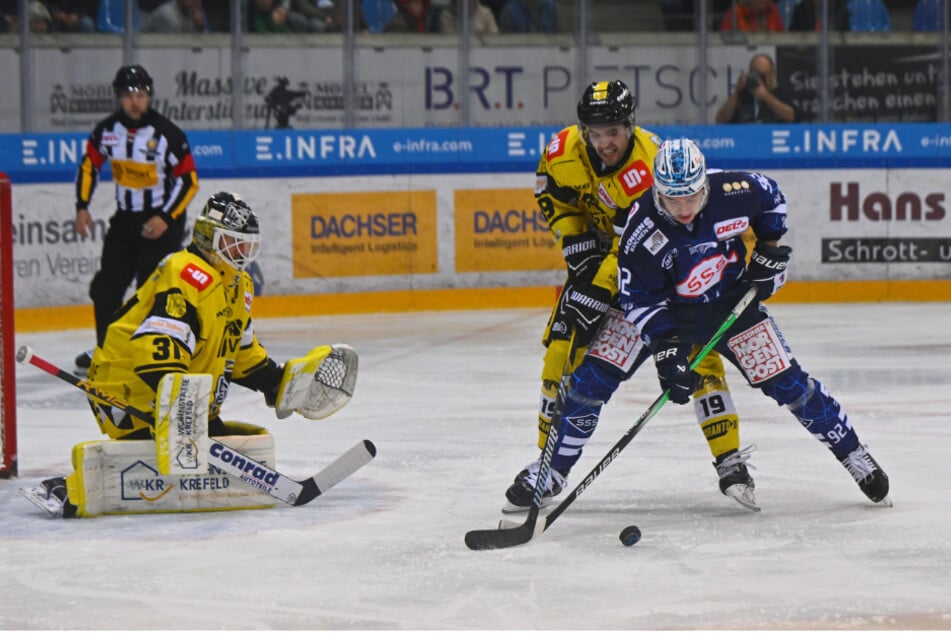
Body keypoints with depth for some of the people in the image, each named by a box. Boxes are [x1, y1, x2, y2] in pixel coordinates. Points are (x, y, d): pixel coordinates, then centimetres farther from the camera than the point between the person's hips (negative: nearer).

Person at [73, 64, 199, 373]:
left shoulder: (168, 134, -17)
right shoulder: (106, 131, -3)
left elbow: (189, 181, -12)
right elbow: (89, 166, 12)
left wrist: (166, 218, -19)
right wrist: (82, 207, 4)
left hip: (163, 220, -5)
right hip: (125, 218, 5)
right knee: (106, 287, 9)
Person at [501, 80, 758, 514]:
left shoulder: (651, 169, -34)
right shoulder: (565, 150, -17)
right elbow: (551, 193, 4)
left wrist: (595, 294, -36)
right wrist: (577, 243, -8)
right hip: (599, 253, 5)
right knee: (562, 351, -5)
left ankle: (730, 462, -10)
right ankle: (550, 467, 5)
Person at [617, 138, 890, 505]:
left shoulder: (732, 192, -24)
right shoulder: (642, 231, -30)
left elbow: (771, 197, 0)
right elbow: (640, 298, -24)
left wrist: (770, 250, -2)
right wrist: (665, 348, -32)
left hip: (731, 299, 0)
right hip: (672, 313, 0)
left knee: (788, 383, -2)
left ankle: (852, 453, 13)